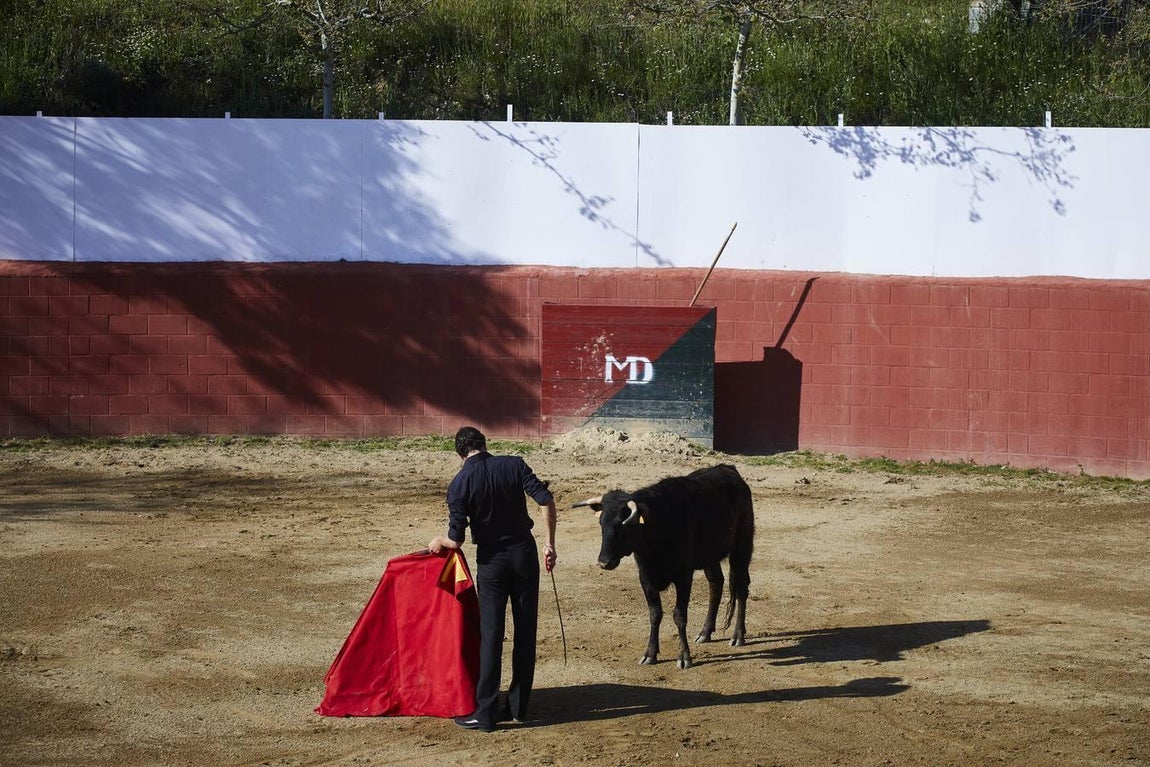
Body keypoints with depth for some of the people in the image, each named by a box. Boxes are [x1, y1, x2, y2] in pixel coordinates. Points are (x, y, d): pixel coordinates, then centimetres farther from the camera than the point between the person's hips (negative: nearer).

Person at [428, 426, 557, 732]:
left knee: (491, 635, 0)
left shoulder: (459, 485, -9)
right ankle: (518, 706, 17)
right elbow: (546, 500, -11)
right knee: (525, 632, 10)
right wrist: (549, 544, -4)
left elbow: (456, 540, -10)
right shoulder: (514, 465, -3)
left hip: (491, 561, -2)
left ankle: (486, 713, -1)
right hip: (524, 553, 2)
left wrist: (438, 542, 13)